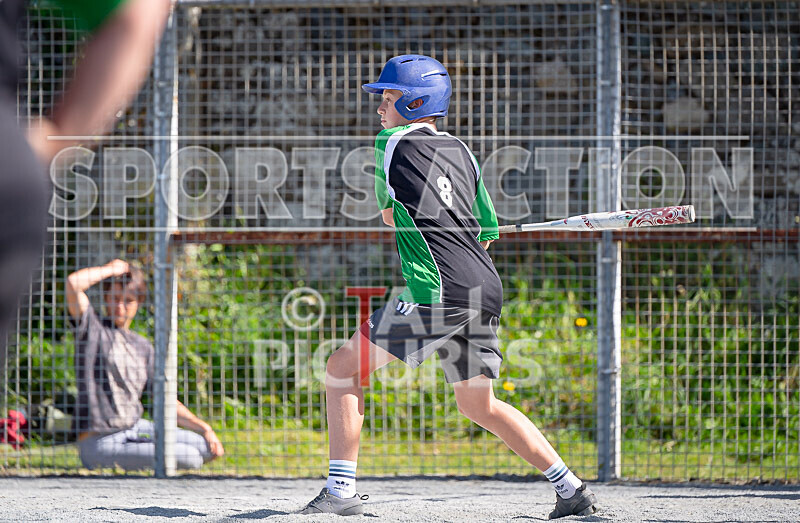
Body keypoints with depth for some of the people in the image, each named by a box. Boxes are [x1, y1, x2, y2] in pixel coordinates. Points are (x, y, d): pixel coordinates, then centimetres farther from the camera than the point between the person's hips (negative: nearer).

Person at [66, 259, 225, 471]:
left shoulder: (143, 347, 17)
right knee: (191, 457, -18)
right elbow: (73, 283, -19)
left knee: (209, 449, 1)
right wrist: (112, 269, -3)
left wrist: (203, 427, 7)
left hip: (136, 429, 8)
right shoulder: (93, 328, -2)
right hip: (100, 444, -8)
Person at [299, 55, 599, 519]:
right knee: (480, 405, 21)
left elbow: (390, 215, 16)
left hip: (440, 290, -7)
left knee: (343, 368, -1)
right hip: (487, 289, 8)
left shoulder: (393, 143, 2)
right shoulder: (461, 151, 19)